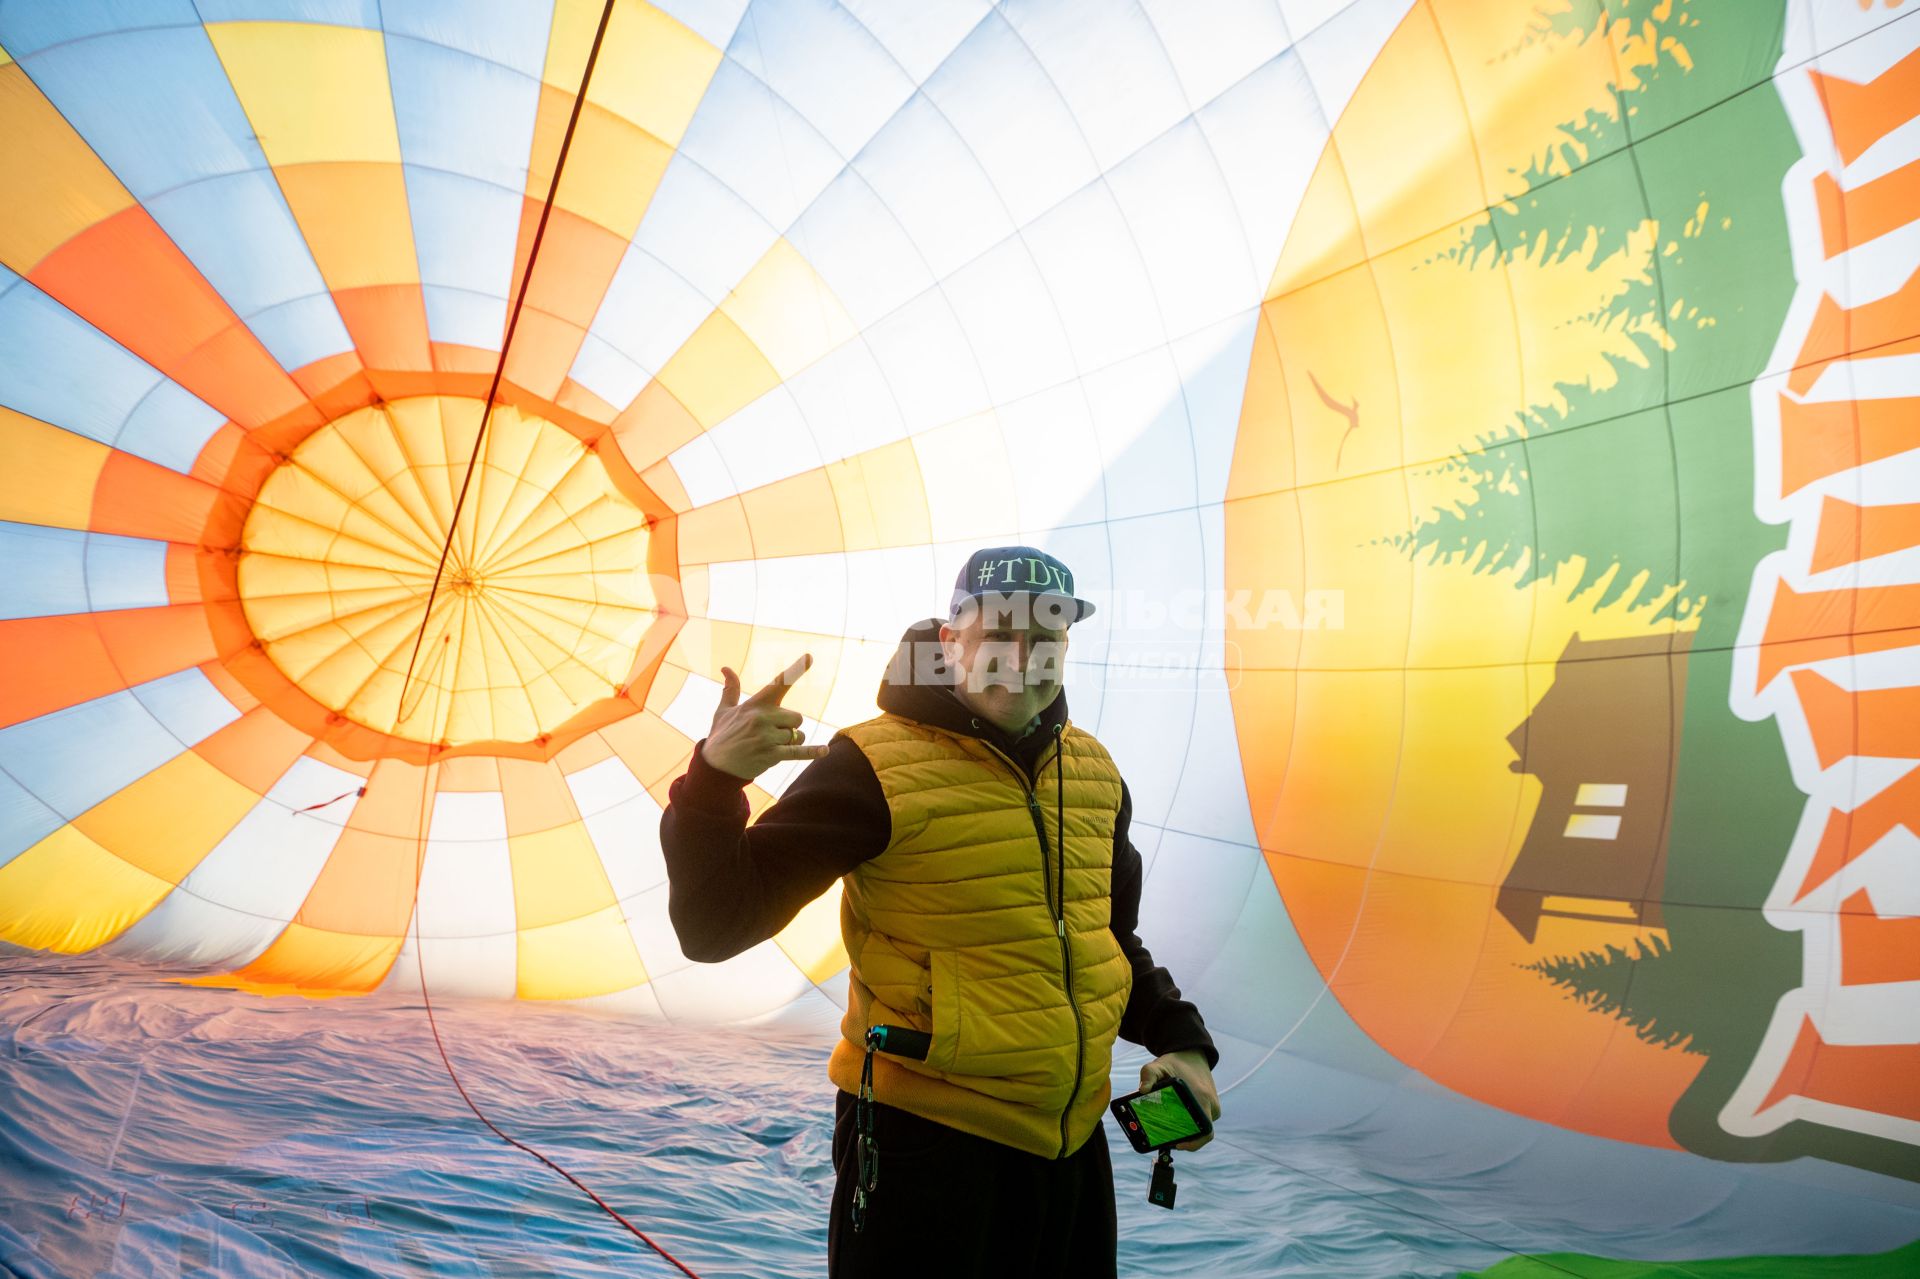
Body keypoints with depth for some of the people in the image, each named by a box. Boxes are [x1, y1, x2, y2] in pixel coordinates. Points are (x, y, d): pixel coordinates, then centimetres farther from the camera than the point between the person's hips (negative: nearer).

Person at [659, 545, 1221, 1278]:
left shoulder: (1094, 773, 4)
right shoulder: (876, 766, -16)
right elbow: (716, 926, -19)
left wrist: (1180, 1039, 6)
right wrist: (713, 783, -34)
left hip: (1072, 1140, 6)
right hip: (922, 1144, -6)